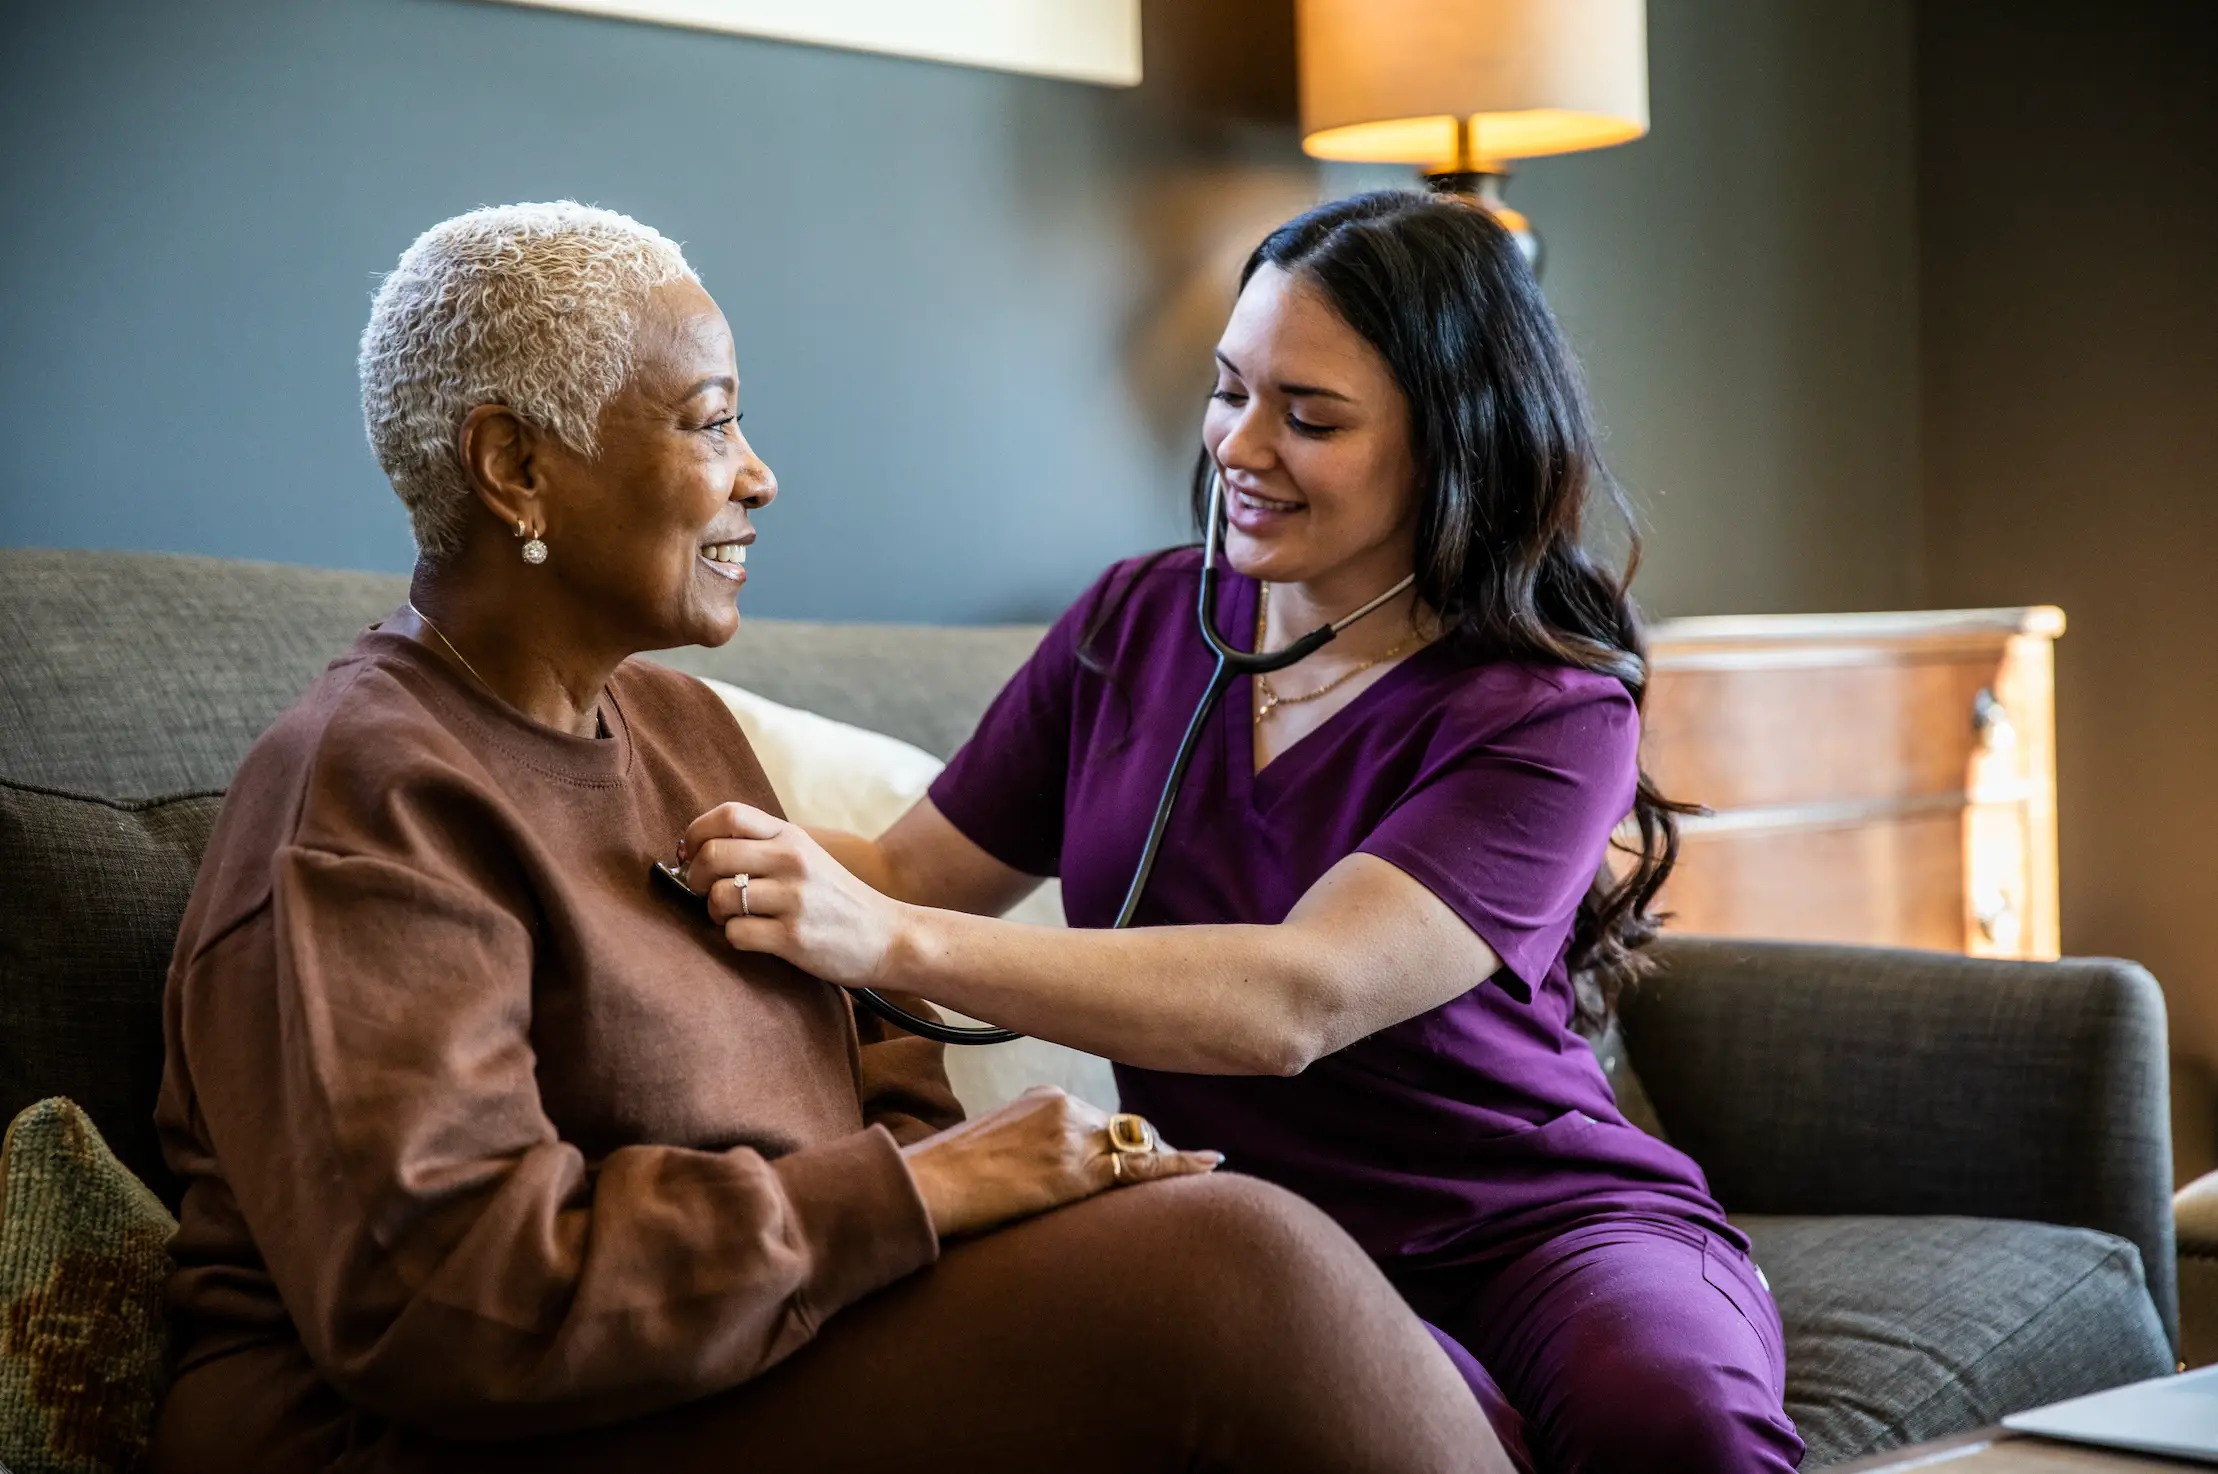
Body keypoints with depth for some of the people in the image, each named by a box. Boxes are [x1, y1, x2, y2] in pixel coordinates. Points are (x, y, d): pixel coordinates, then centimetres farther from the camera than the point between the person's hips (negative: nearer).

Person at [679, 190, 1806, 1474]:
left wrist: (894, 943, -32)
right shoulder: (1138, 623, 6)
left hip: (1546, 1224, -2)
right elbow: (911, 873, 12)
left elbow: (1295, 1004, -25)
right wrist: (753, 855, -10)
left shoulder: (1550, 717, -11)